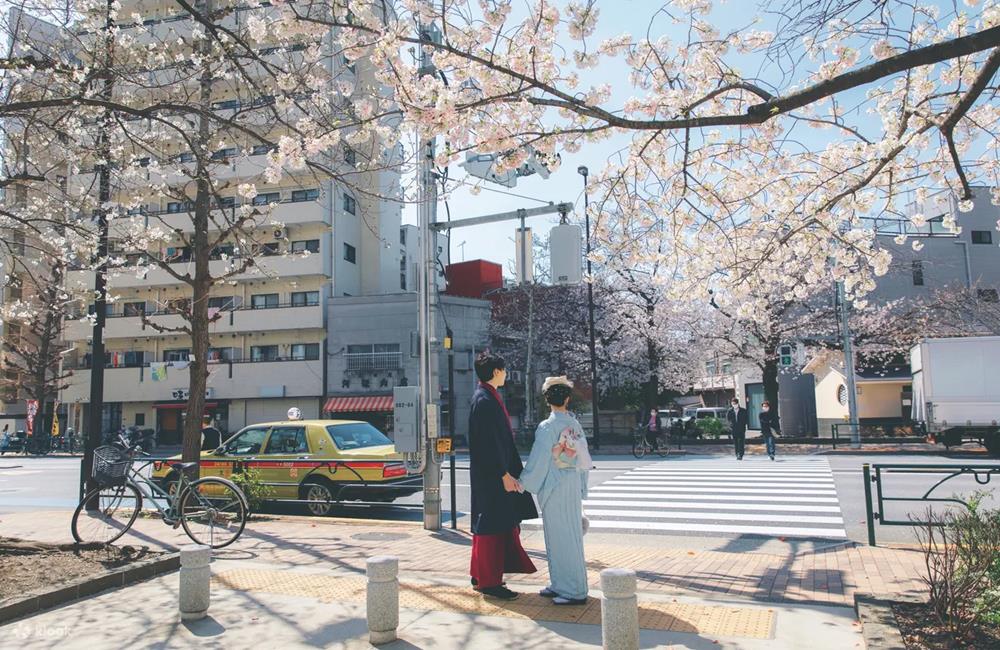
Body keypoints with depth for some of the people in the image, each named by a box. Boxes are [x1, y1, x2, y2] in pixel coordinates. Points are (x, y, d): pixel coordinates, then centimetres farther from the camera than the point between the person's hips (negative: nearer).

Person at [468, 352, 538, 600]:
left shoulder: (486, 397, 13)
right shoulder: (485, 401, -18)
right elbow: (489, 442, -22)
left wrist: (508, 471, 20)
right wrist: (504, 474, -21)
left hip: (492, 473, 11)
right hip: (491, 474, -11)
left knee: (493, 522, 17)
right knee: (492, 525, -3)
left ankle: (480, 575, 26)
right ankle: (489, 581, 6)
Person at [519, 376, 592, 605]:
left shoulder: (547, 427, -15)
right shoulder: (575, 425, 3)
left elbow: (539, 460, -14)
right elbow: (584, 459, 8)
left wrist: (524, 482, -1)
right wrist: (581, 489, 16)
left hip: (554, 486, -7)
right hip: (573, 485, 7)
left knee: (561, 537, 0)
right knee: (570, 533, 14)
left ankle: (574, 591, 5)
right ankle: (561, 585, 24)